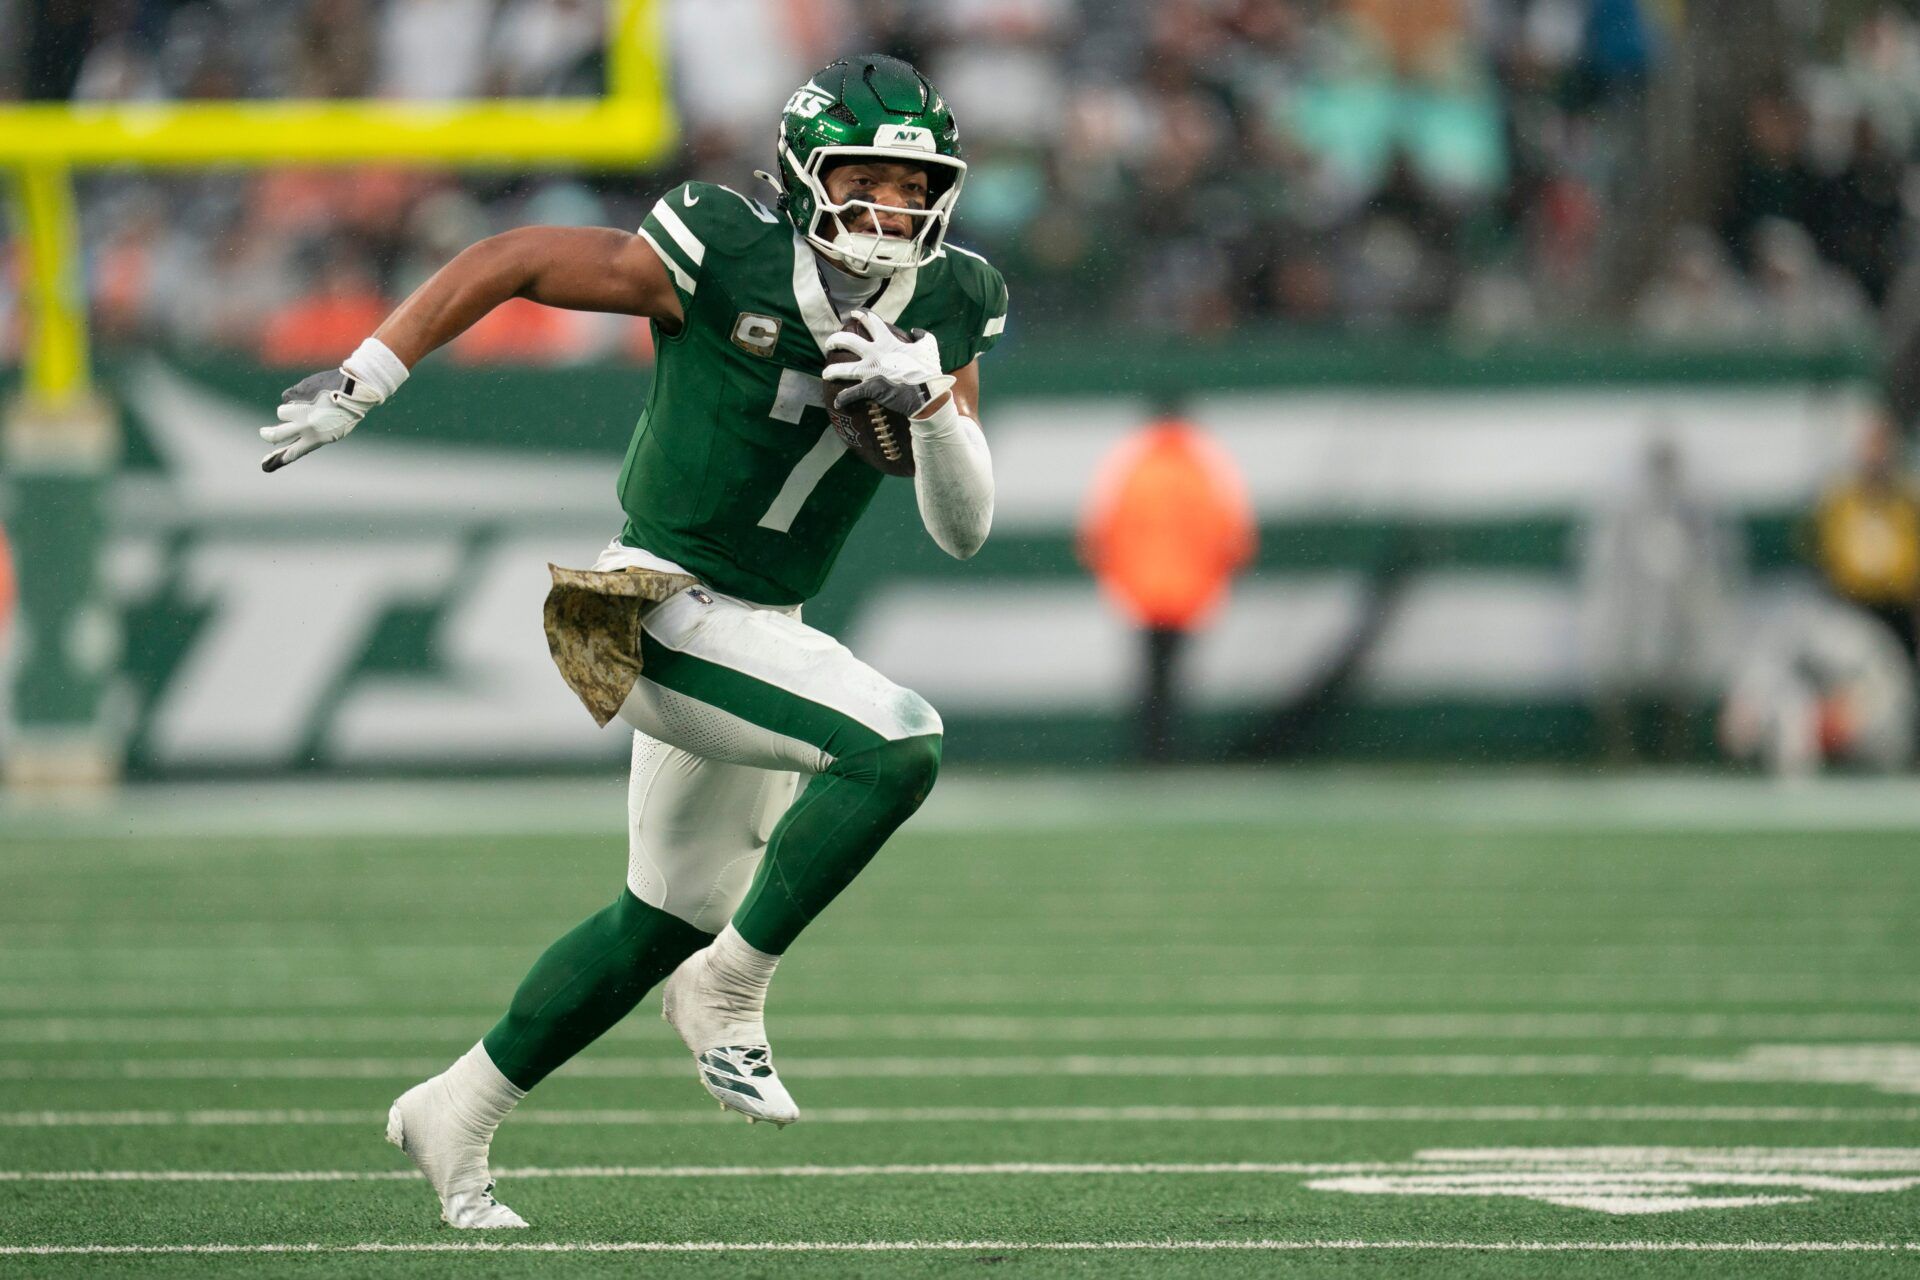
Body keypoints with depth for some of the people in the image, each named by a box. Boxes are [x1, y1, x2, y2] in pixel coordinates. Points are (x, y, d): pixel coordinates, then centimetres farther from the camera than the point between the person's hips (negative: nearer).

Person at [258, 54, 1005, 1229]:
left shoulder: (947, 308, -1)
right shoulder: (727, 261, -18)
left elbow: (964, 530, -2)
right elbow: (507, 261, -10)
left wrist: (933, 404, -21)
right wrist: (358, 387, -10)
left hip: (757, 633, 8)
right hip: (660, 611, -8)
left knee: (667, 920, 19)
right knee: (897, 745, -26)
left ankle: (459, 1115, 35)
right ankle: (728, 996, -12)